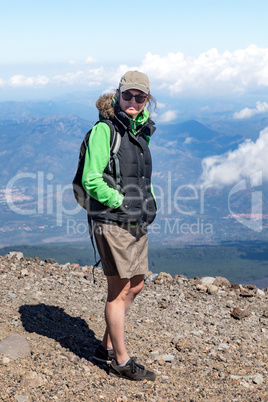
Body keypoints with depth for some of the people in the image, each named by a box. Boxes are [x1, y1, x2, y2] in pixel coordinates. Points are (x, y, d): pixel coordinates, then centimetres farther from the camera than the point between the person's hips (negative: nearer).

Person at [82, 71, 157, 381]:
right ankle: (121, 361, 14)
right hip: (113, 223, -8)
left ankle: (107, 346, 30)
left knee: (135, 285, 15)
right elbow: (92, 180, -18)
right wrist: (123, 203, -14)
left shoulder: (140, 131, 13)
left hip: (138, 224, 9)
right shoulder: (104, 130, -11)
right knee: (119, 291, 0)